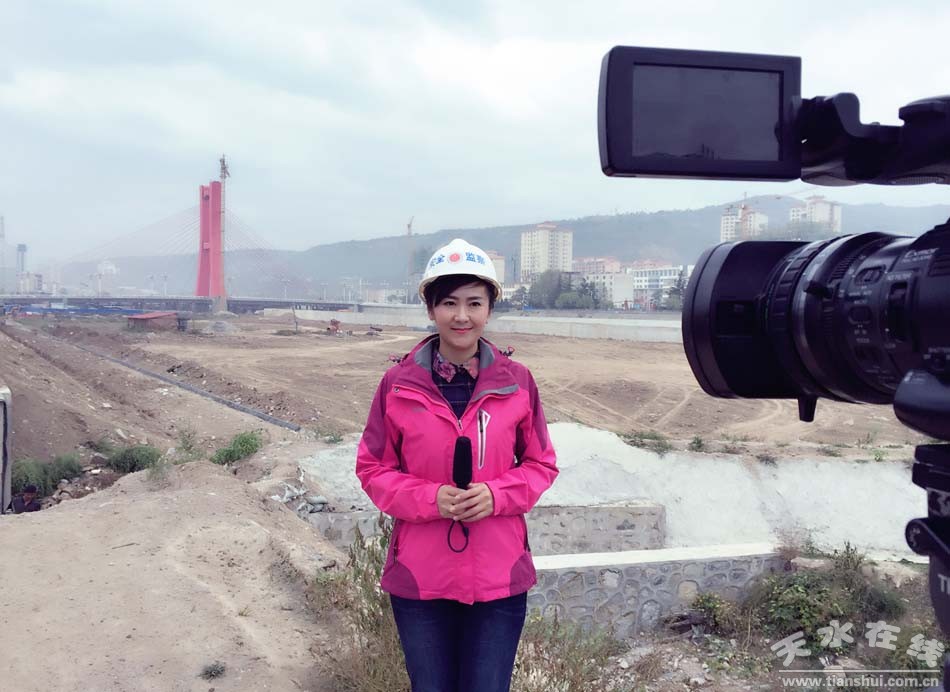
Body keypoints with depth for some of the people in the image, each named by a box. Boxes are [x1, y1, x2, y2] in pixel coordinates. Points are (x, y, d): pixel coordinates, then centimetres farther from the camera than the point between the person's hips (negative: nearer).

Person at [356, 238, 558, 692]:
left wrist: (497, 495, -14)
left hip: (499, 578, 0)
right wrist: (429, 498, -16)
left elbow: (541, 464, 6)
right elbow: (373, 469, 1)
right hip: (419, 578, 0)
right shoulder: (398, 383, -5)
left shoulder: (517, 381, -3)